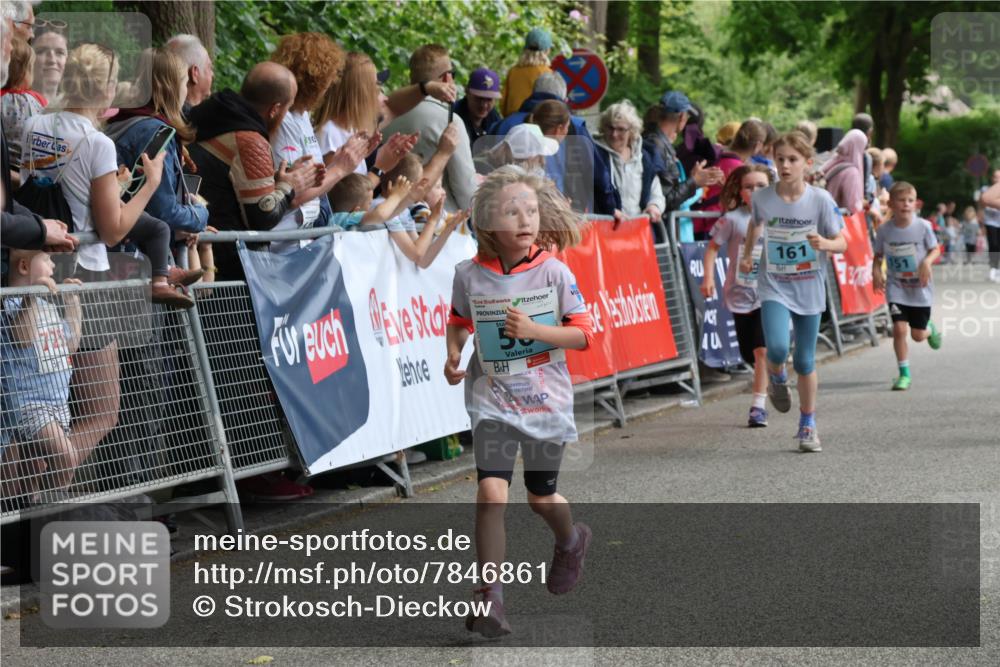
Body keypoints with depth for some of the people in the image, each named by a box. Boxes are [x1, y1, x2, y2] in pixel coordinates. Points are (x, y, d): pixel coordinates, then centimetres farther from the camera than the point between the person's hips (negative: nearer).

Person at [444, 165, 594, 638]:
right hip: (493, 399, 0)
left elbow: (583, 333, -8)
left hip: (546, 399, 0)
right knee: (492, 492, -17)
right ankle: (490, 598, -11)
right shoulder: (470, 275, -5)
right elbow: (459, 320, 14)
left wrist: (533, 330, -22)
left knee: (541, 498, 14)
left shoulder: (554, 272, -10)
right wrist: (454, 355, -4)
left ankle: (570, 543, 50)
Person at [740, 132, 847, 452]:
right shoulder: (762, 198, -6)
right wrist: (747, 255, 13)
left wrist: (825, 243, -26)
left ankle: (808, 425, 24)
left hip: (809, 289, 0)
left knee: (805, 361, 6)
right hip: (774, 286, 0)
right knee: (777, 349, -22)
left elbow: (842, 242, -6)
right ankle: (777, 378, 15)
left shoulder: (820, 199, -11)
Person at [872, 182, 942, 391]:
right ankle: (904, 374, 1)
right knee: (899, 329, -14)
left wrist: (927, 261, -21)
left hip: (920, 288, 0)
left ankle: (930, 329, 46)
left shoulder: (923, 226, -11)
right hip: (896, 288, 0)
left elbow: (936, 249, -1)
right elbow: (878, 255, 5)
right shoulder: (884, 230, -7)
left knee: (918, 335, 6)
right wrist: (876, 271, -14)